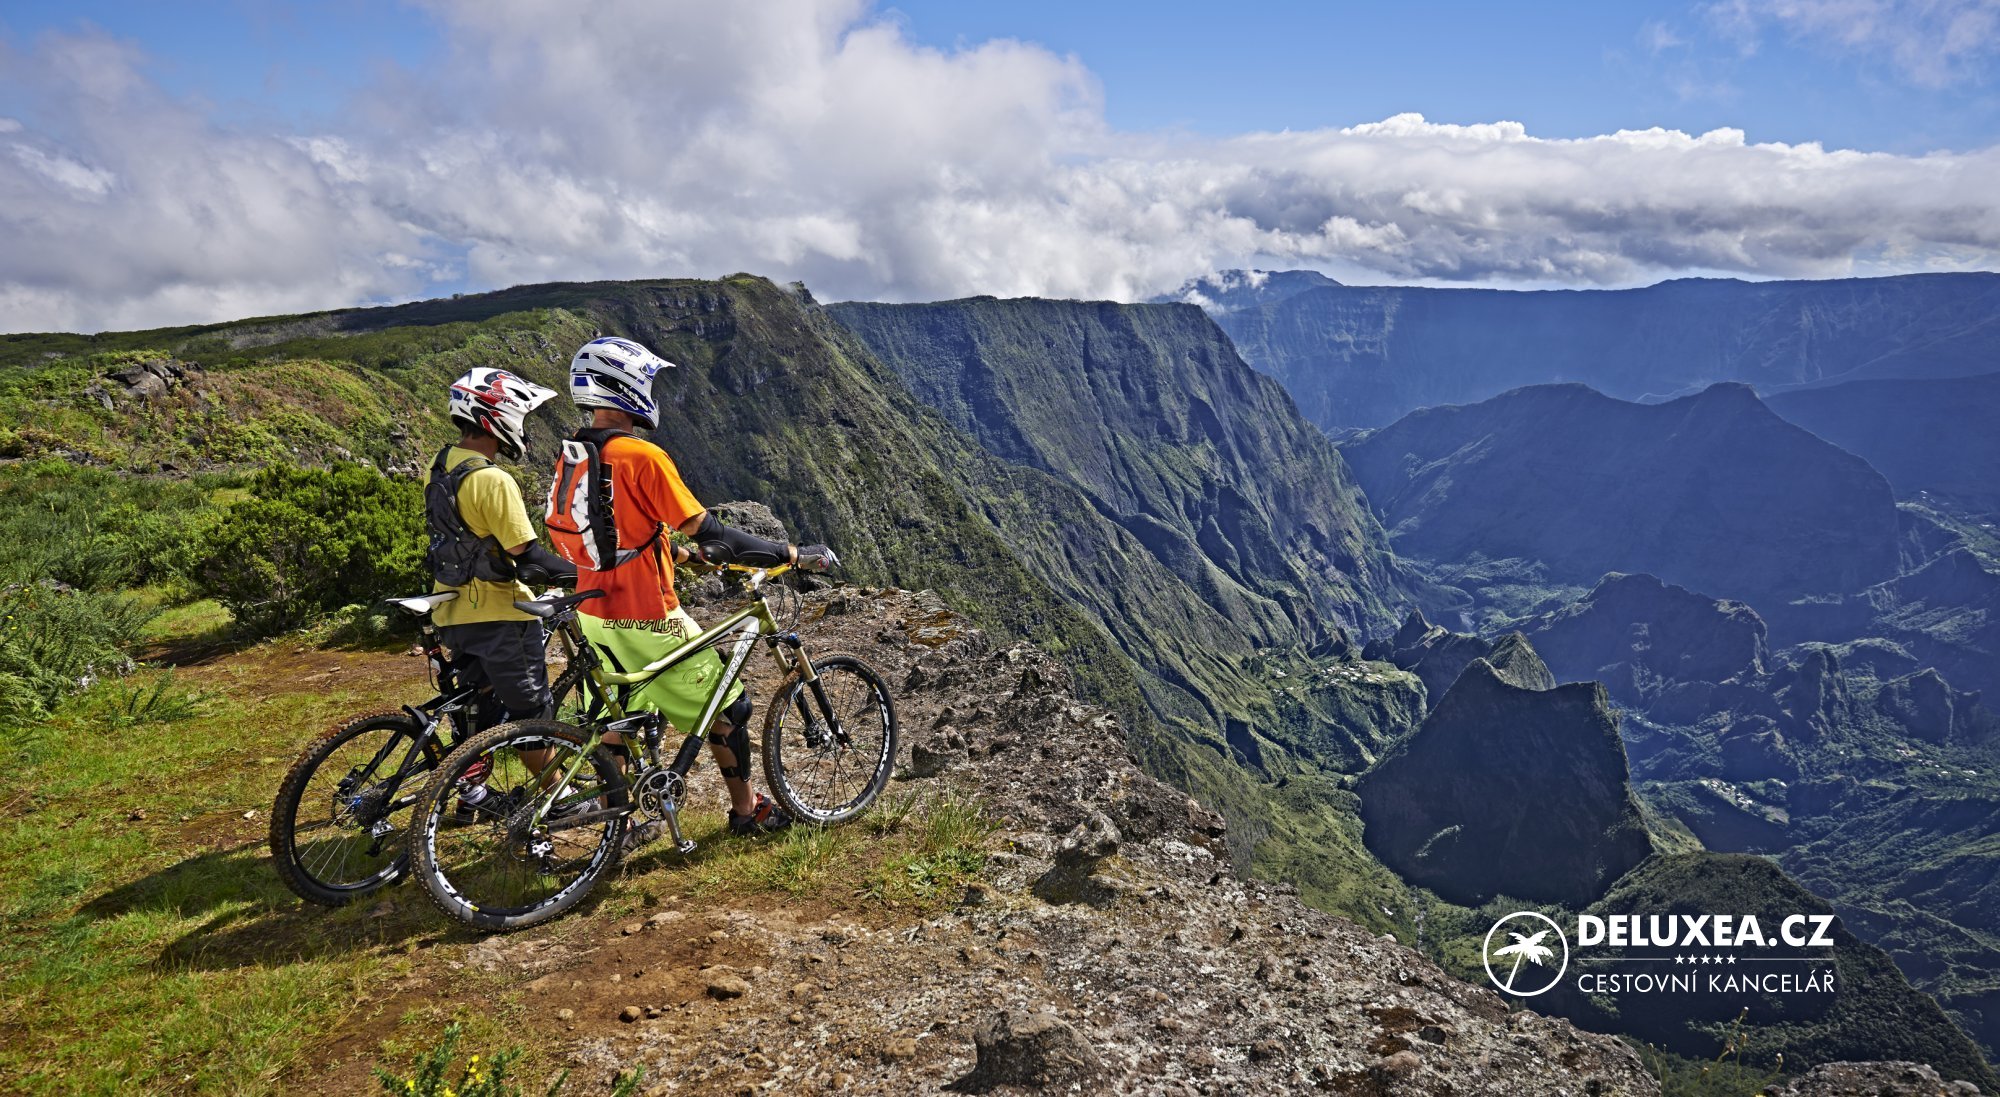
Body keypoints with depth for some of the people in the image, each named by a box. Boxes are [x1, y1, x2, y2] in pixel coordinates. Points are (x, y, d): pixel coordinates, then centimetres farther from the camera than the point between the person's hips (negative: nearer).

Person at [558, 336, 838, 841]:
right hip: (647, 619, -8)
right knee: (728, 707, 10)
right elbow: (712, 534, -23)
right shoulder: (641, 456, -21)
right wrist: (793, 554, -16)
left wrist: (682, 553, 26)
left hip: (595, 614, 8)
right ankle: (746, 811, 24)